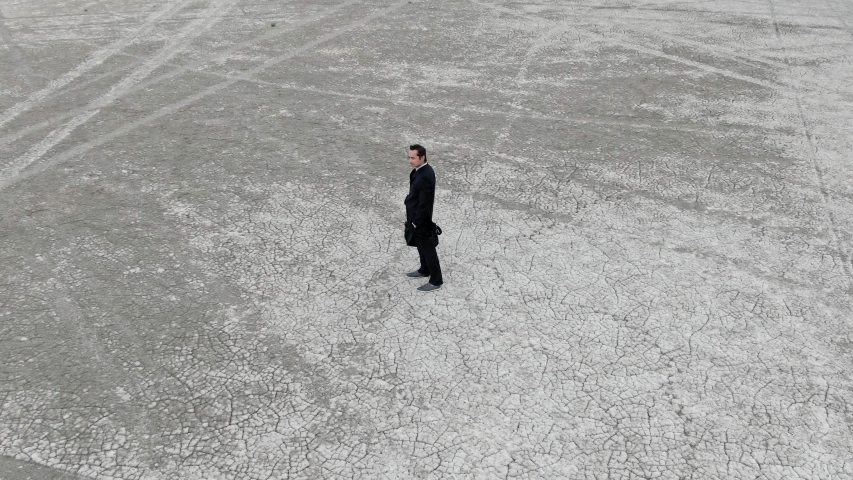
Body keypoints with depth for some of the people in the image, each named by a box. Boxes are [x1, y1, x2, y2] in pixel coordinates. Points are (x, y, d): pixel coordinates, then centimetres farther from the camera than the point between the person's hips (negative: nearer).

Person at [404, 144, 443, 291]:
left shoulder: (425, 176, -31)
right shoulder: (421, 169, -1)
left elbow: (424, 204, -27)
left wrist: (415, 222, -18)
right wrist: (410, 213, 16)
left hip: (421, 220, -9)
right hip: (417, 215, 9)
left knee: (428, 249, 5)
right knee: (421, 246, 26)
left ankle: (436, 280, 20)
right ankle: (425, 270, 45)